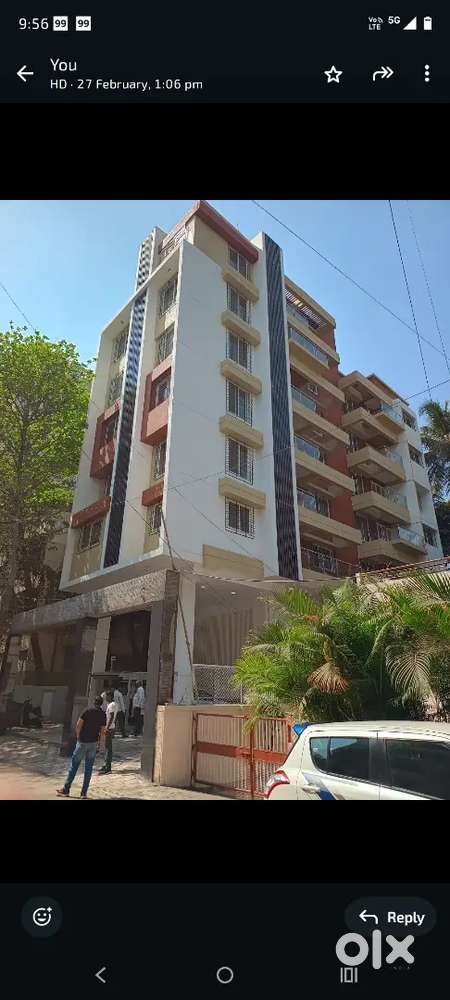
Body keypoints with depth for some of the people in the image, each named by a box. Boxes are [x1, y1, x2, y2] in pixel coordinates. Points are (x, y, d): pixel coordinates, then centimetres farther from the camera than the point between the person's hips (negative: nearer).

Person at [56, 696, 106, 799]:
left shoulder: (87, 711, -7)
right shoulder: (103, 715, 1)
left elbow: (78, 726, -9)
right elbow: (102, 731, 1)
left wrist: (78, 737, 7)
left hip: (82, 742, -2)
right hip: (93, 743, 2)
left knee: (74, 765, 10)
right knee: (88, 768, 10)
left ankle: (66, 789, 18)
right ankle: (84, 792, 12)